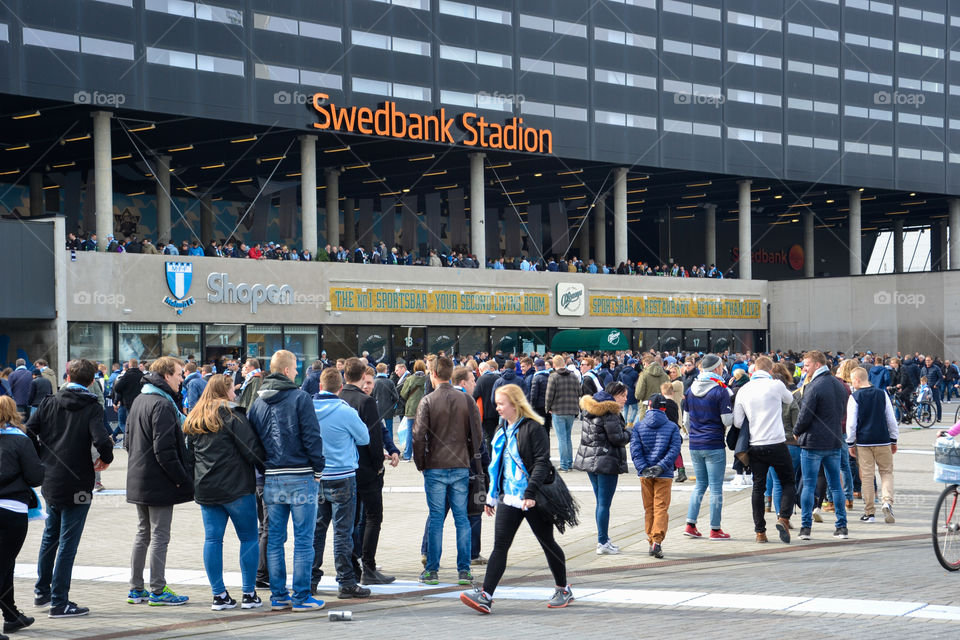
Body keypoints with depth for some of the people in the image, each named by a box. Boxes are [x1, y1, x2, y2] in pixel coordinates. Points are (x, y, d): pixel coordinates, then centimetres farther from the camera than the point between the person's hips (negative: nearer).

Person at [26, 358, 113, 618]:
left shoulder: (50, 403, 3)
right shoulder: (91, 408, -9)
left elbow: (28, 432, -3)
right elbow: (101, 440, -24)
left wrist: (42, 460, 10)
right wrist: (105, 459, -3)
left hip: (49, 482, 5)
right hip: (76, 485, -5)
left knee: (50, 537, 22)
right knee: (68, 543, 0)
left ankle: (42, 592, 31)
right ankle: (59, 603, 3)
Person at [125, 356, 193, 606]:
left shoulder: (139, 401, 12)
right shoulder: (162, 405, -18)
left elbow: (128, 440, 18)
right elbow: (164, 450, -23)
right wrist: (183, 479, -17)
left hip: (138, 480, 9)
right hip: (159, 483, -9)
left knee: (143, 534, 16)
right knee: (159, 536, -2)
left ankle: (136, 589, 20)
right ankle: (158, 591, 2)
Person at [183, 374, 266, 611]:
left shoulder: (194, 420, 12)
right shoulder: (231, 414, -9)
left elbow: (189, 455, 16)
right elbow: (251, 449, -12)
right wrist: (265, 467, 1)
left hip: (205, 488, 6)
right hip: (237, 487, -6)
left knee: (212, 539, 6)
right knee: (249, 538, 3)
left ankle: (219, 595, 5)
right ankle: (249, 594, 3)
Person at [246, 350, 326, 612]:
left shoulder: (257, 402, 9)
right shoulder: (300, 398, -8)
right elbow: (312, 437, -11)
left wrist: (262, 469, 17)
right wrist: (318, 470, -1)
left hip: (271, 479, 6)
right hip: (300, 477, -5)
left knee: (274, 539, 10)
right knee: (303, 539, -1)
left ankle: (278, 596, 13)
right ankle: (301, 598, -1)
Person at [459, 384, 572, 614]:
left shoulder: (533, 428, -11)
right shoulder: (502, 430, 14)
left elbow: (542, 462, -17)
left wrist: (531, 492, -25)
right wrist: (491, 497, 23)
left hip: (534, 500, -7)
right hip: (509, 498, 7)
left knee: (547, 543, 8)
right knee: (500, 546, -3)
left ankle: (563, 590, 25)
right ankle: (485, 596, -11)